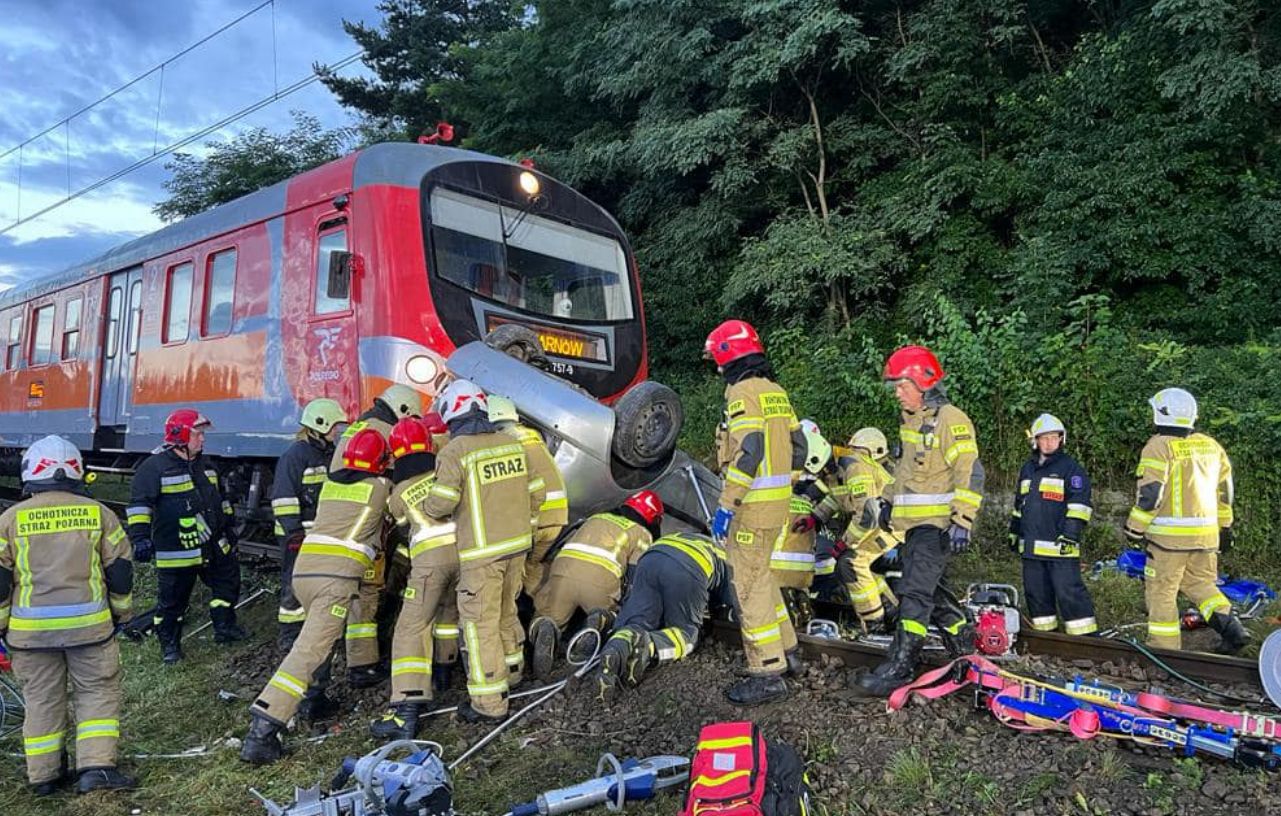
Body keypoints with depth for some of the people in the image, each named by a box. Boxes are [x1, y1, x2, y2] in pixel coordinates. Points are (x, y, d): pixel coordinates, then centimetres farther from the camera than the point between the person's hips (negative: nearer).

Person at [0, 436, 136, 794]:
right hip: (89, 624, -1)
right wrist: (120, 614, 16)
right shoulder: (97, 512, -1)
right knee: (98, 691, 9)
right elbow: (120, 570, 3)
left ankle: (44, 775, 23)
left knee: (42, 698, 14)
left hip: (31, 629, 1)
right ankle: (96, 766, 0)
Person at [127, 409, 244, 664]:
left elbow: (218, 497, 23)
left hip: (214, 545, 7)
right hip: (177, 551, -7)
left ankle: (225, 628, 28)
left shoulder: (204, 465, 12)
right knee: (172, 600, 5)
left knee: (228, 582, 14)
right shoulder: (155, 466, -12)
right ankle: (169, 645, 20)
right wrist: (140, 536, -23)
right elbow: (139, 503, -16)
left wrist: (228, 525, 25)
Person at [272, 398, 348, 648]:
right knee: (295, 586, -2)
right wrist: (293, 531, -20)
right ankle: (290, 635, 9)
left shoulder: (330, 454, 13)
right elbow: (283, 496, -17)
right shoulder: (295, 454, -12)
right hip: (298, 534, -8)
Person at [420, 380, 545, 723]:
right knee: (504, 609, 23)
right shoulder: (512, 443, 5)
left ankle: (490, 701, 6)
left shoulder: (454, 452, -13)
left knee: (480, 622, 2)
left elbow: (441, 503, -18)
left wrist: (425, 508, 4)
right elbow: (537, 493, 7)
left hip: (481, 550, -7)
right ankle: (509, 671, 39)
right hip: (518, 545, 7)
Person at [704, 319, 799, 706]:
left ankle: (767, 672, 2)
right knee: (760, 576, 21)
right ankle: (785, 650, 31)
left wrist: (726, 504, -20)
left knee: (749, 584, -3)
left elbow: (748, 452, -22)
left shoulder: (742, 392, -13)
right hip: (779, 502, 9)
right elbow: (797, 446, 17)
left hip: (753, 504, -9)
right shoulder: (776, 391, 15)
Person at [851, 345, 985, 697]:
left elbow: (970, 473, -17)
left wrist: (962, 521, -22)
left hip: (936, 525, -9)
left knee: (914, 594, -12)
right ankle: (966, 647, 30)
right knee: (928, 592, 15)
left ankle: (897, 670, -11)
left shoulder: (950, 420, -12)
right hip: (913, 523, 10)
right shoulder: (911, 421, 17)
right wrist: (889, 500, 23)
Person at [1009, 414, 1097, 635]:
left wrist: (1071, 533, -17)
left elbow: (1079, 503, -9)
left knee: (1068, 590, -8)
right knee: (1035, 591, 10)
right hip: (1031, 545, 7)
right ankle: (1044, 633, 21)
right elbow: (1019, 504, 26)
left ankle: (1085, 634, -1)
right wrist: (1014, 532, 24)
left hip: (1060, 545, -7)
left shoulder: (1070, 467, -2)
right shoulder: (1027, 469, 18)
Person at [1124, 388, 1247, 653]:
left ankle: (1164, 648, 6)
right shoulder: (1211, 445, 11)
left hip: (1170, 534, -7)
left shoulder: (1160, 446, -11)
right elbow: (1224, 491, 17)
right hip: (1206, 532, 7)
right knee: (1200, 583, 22)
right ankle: (1231, 627, 5)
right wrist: (1224, 527, 26)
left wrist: (1135, 530, -10)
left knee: (1162, 590, 3)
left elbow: (1150, 494, -16)